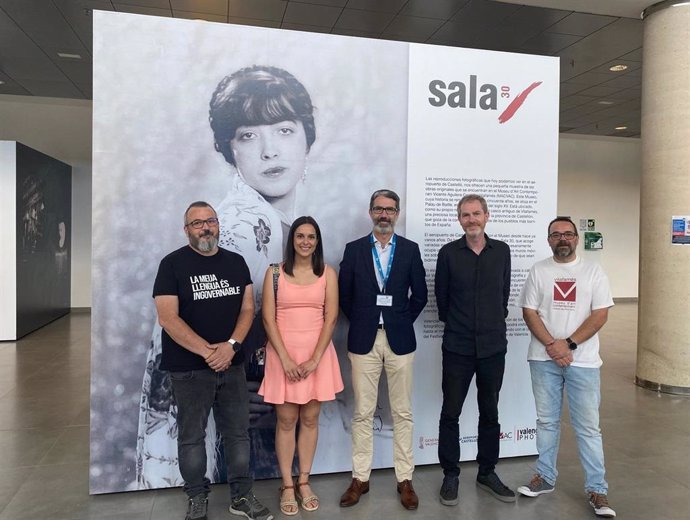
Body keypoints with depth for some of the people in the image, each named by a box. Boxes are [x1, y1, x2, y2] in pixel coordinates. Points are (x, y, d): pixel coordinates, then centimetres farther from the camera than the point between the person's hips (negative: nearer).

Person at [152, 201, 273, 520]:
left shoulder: (236, 262, 6)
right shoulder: (172, 264, -6)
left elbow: (248, 308, 3)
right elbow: (168, 319, -13)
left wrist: (231, 345, -13)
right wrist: (208, 352, -17)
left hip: (232, 365, 3)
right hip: (189, 368, -3)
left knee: (237, 432, 10)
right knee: (191, 436, 9)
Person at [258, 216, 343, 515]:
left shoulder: (327, 273, 1)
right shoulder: (275, 273, -1)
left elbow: (331, 318, -3)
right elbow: (268, 319, -4)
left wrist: (314, 359, -11)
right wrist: (286, 359, -12)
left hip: (318, 355, 1)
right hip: (283, 356, -1)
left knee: (310, 419, 10)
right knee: (286, 421, 6)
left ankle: (304, 482, 25)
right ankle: (287, 485, 21)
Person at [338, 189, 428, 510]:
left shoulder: (410, 249, 4)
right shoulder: (354, 249, 3)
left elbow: (419, 294, 7)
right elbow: (345, 294, 7)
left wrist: (403, 321, 4)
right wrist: (360, 322, 5)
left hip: (399, 339, 0)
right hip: (363, 339, 0)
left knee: (402, 413, 7)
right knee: (362, 413, 7)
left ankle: (405, 480, 20)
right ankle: (360, 478, 20)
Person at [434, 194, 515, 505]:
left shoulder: (501, 251, 2)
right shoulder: (448, 253, -4)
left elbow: (504, 292, 11)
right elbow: (441, 296, 5)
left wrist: (495, 323, 13)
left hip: (493, 345, 2)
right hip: (457, 347, -2)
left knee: (490, 412, 13)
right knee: (450, 413, 5)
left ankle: (487, 473, 30)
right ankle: (450, 475, 21)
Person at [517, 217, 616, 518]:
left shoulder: (593, 271, 1)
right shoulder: (538, 271, 4)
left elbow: (600, 315, -5)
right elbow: (529, 312, 0)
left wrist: (569, 344, -14)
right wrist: (551, 345, -12)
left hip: (582, 360, -1)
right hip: (544, 359, 1)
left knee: (587, 425, 4)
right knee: (547, 421, 12)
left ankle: (597, 488, 16)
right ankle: (545, 477, 25)